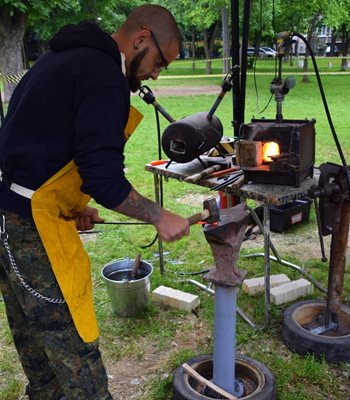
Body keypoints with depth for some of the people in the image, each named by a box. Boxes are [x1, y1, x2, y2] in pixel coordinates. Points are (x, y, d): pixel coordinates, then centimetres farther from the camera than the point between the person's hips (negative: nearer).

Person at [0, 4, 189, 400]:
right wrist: (159, 216, -8)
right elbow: (104, 178, -22)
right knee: (76, 348, -1)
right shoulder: (104, 76, -15)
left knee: (34, 336, 22)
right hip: (33, 227, -10)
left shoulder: (66, 58, 16)